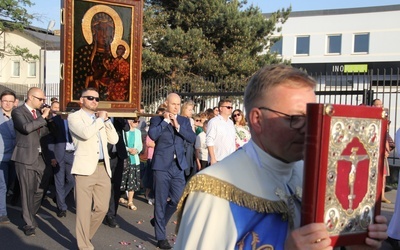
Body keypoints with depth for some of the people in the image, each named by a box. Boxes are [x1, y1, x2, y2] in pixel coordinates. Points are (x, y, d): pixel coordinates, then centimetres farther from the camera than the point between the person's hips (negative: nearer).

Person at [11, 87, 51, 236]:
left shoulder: (38, 112, 14)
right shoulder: (18, 112, -7)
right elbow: (26, 128, -24)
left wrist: (46, 118, 2)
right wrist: (43, 117, -16)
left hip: (39, 157, 7)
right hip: (25, 157, -6)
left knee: (40, 189, 11)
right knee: (27, 192, 1)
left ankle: (30, 216, 32)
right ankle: (29, 224, 12)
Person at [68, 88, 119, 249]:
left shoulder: (100, 119, 20)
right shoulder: (74, 117, 1)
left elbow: (114, 140, 11)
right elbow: (86, 133, -19)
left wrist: (106, 120, 5)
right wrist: (100, 119, -6)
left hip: (103, 168, 6)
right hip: (86, 168, -6)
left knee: (102, 208, 9)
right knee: (84, 209, -1)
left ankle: (86, 235, 30)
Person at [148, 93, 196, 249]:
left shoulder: (184, 121, 11)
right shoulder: (157, 120, 1)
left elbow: (192, 138, -3)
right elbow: (152, 135, -19)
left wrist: (177, 126, -10)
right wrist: (165, 120, -11)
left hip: (178, 166, 4)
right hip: (162, 165, -4)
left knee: (178, 200, 7)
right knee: (161, 201, 2)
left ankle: (158, 220, 34)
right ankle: (161, 237, 15)